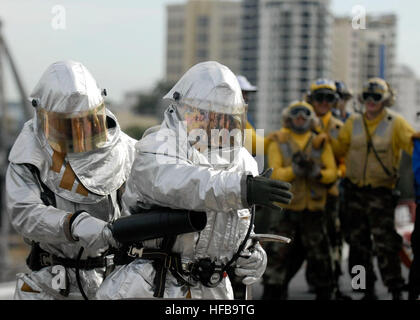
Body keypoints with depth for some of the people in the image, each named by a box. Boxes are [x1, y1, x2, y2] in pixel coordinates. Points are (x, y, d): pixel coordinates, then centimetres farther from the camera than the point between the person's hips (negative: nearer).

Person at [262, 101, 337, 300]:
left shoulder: (321, 142, 8)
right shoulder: (278, 142, 3)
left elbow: (332, 172, 1)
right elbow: (275, 173, -7)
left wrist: (316, 172, -19)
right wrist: (296, 169, -23)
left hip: (314, 210, 2)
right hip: (285, 210, -2)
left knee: (319, 255, 10)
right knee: (277, 254, -6)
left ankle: (325, 294, 25)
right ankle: (272, 294, 3)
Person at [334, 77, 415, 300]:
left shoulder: (395, 123, -4)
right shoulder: (353, 122, 6)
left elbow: (414, 145, -13)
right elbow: (337, 149, 8)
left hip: (381, 192, -4)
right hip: (354, 189, 4)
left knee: (385, 243, -9)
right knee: (358, 242, 10)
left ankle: (396, 291, -1)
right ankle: (368, 290, 23)